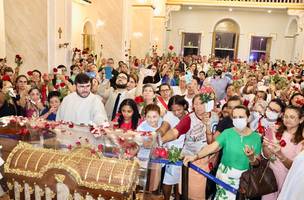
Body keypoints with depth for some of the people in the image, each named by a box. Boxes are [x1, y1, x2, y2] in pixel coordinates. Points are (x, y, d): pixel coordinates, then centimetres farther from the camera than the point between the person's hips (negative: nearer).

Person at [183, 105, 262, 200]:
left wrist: (251, 157, -24)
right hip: (225, 174, -1)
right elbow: (212, 147, -20)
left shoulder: (256, 137, -4)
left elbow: (256, 163, -1)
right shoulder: (227, 133, -8)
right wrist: (195, 156, -34)